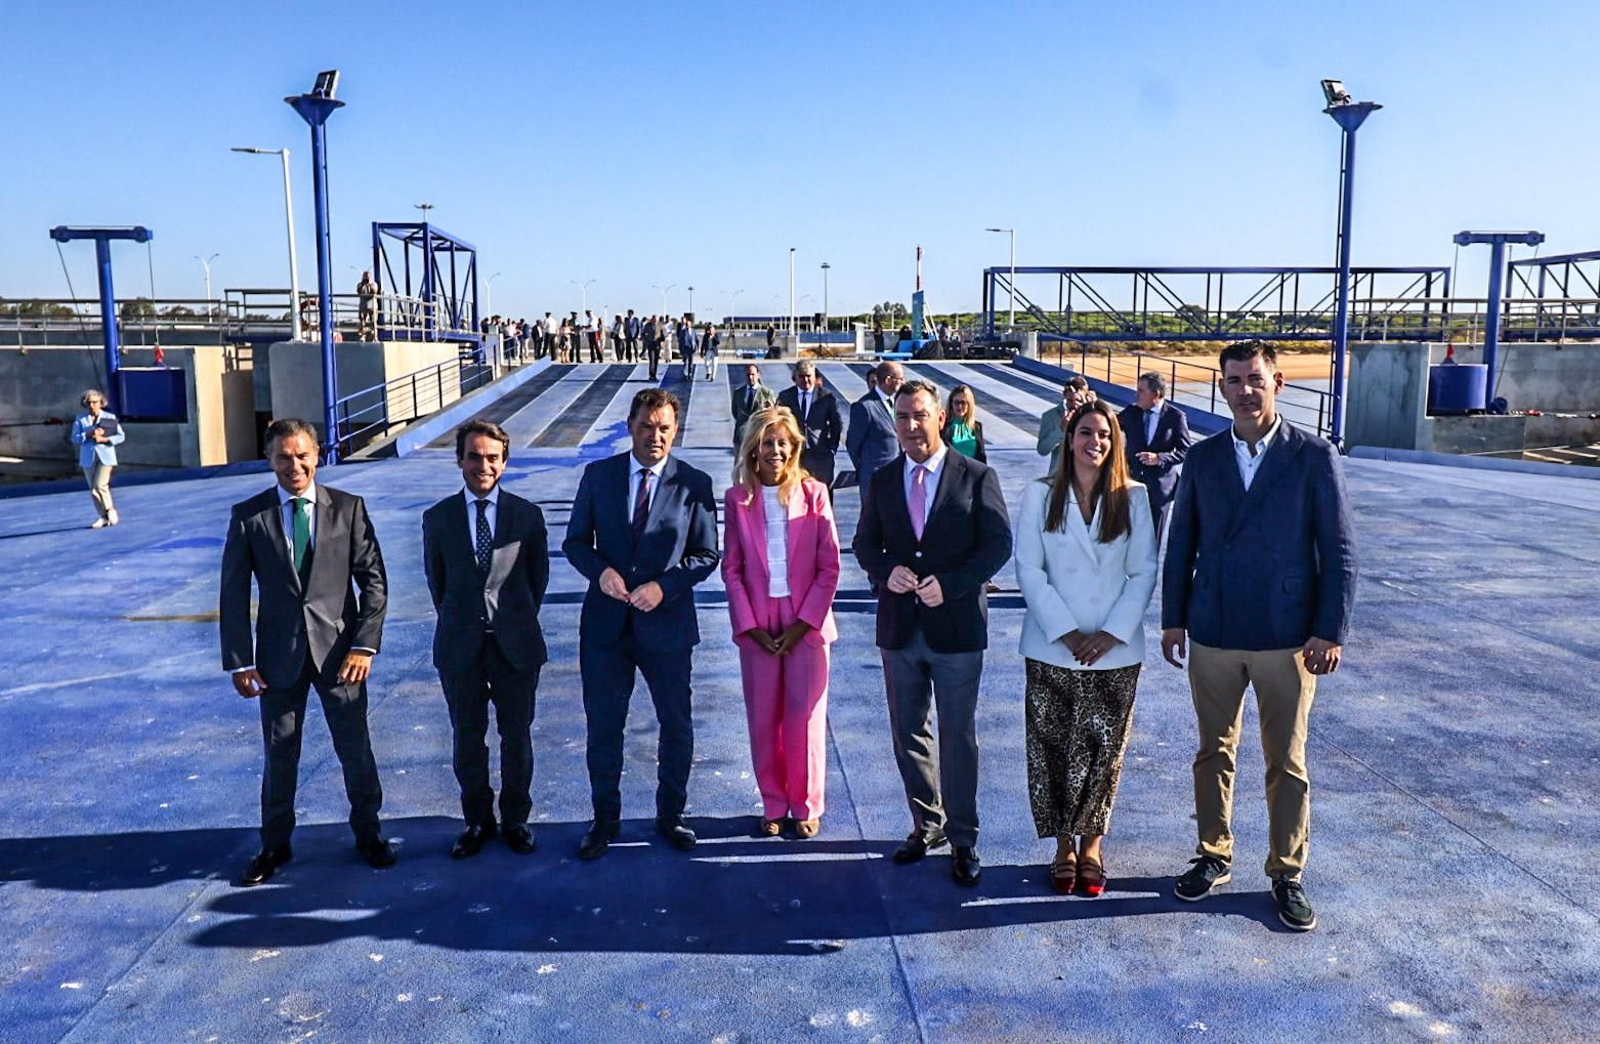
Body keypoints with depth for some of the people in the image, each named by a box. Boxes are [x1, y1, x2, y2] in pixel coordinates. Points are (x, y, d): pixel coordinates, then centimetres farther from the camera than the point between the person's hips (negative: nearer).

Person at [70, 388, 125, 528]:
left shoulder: (110, 417, 2)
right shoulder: (80, 419, 7)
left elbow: (121, 436, 0)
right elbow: (75, 439, 1)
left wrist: (104, 439, -13)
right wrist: (89, 435, -14)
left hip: (105, 455, -3)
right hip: (88, 457, 3)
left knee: (100, 485, -16)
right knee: (93, 489, 4)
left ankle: (111, 510, 6)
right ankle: (103, 517, 11)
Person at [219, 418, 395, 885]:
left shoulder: (349, 508, -2)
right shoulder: (248, 516, -1)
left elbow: (374, 580, -2)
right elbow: (233, 595, 0)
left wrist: (364, 645, -10)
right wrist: (240, 662, -4)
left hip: (338, 650, 0)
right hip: (280, 654, 1)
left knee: (356, 748, 9)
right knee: (279, 754, 12)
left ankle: (367, 833, 28)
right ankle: (275, 845, 30)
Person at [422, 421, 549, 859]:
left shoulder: (527, 515, -3)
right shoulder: (438, 518, 0)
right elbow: (436, 580, 10)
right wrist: (457, 623, 12)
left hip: (515, 644, -1)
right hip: (460, 646, 1)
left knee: (517, 737, 10)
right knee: (467, 739, 11)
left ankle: (516, 819, 26)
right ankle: (478, 820, 28)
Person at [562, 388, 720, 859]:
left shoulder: (695, 484, -4)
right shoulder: (598, 475, 1)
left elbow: (705, 555, -3)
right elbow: (575, 541, 5)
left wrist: (663, 586, -18)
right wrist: (600, 570, -15)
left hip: (667, 622, -1)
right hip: (606, 621, 1)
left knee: (677, 726, 11)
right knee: (603, 726, 10)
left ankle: (670, 815, 32)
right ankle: (604, 819, 28)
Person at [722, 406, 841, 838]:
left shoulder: (814, 493, -2)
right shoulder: (738, 498, 1)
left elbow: (829, 567, -2)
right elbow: (731, 568, 3)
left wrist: (803, 623, -9)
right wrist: (749, 625, -5)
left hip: (806, 624, -1)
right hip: (757, 626, 1)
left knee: (805, 719, 3)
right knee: (763, 720, 8)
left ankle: (806, 806, 19)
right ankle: (773, 806, 23)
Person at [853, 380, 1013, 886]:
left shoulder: (977, 477, -4)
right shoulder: (882, 481, 7)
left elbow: (998, 545, -7)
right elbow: (865, 544, 10)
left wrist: (949, 584, -19)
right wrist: (887, 571, -12)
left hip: (957, 625, -4)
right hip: (899, 626, 4)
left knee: (959, 735, 4)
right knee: (908, 731, 13)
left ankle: (963, 839, 17)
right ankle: (927, 822, 30)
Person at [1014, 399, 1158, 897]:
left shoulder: (1132, 499, 1)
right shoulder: (1040, 495, -1)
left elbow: (1144, 573, -1)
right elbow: (1028, 569, -4)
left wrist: (1111, 633, -11)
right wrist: (1066, 632, -11)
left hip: (1116, 653, 0)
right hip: (1052, 650, 0)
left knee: (1102, 753, 6)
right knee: (1053, 751, 5)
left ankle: (1091, 844, 23)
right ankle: (1063, 845, 21)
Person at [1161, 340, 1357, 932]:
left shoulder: (1315, 456, -5)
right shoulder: (1202, 457, 4)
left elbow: (1339, 549, -5)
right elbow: (1180, 543, 9)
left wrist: (1330, 631, -9)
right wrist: (1173, 618, 7)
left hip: (1286, 638, -2)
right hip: (1212, 634, 3)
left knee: (1287, 763, 7)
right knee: (1214, 752, 13)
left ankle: (1286, 874, 22)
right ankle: (1213, 857, 29)